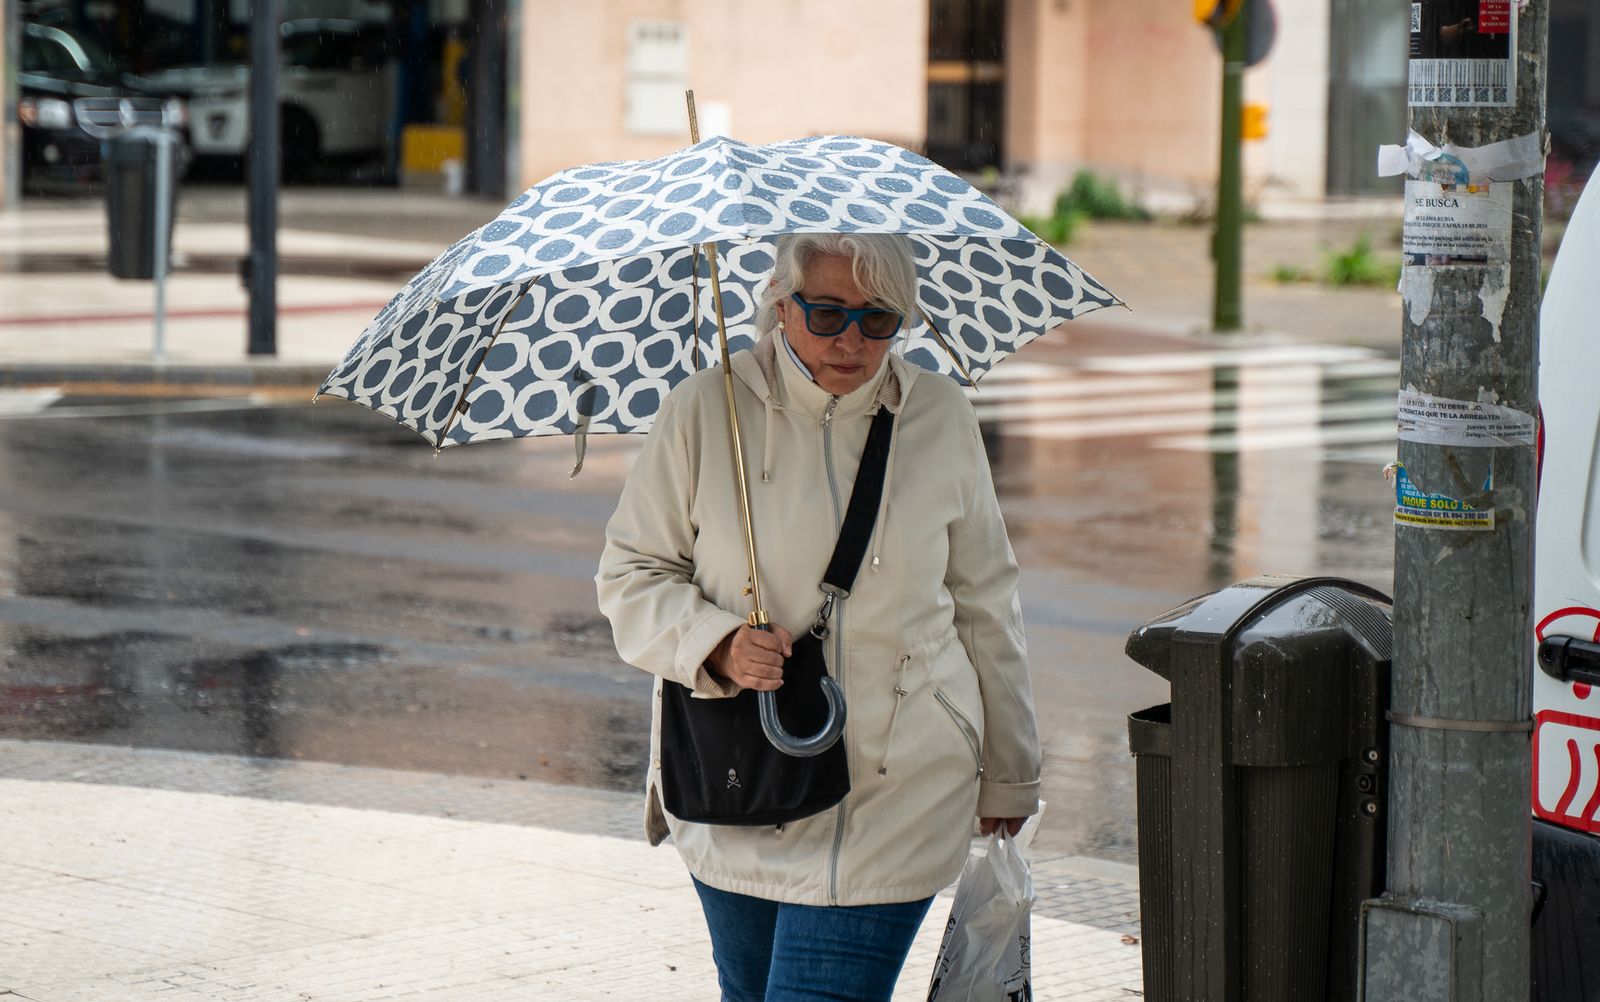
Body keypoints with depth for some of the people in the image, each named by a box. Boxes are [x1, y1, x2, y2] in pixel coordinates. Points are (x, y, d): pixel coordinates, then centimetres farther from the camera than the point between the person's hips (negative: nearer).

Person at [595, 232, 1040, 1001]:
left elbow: (984, 599, 11)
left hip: (894, 798, -1)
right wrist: (718, 644, -18)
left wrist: (1007, 776, 16)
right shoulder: (705, 411, -5)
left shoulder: (940, 417, 1)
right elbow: (631, 574, 2)